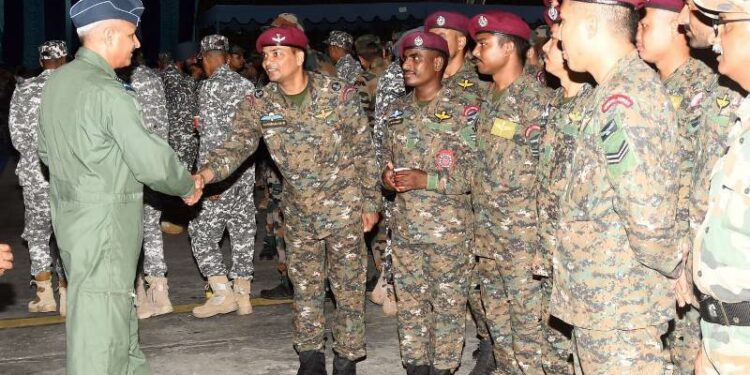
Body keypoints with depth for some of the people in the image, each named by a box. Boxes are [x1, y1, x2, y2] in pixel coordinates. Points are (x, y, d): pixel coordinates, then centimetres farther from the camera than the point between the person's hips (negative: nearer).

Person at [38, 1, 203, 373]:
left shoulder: (57, 81, 7)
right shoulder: (107, 92, -21)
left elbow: (46, 149, 18)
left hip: (72, 214, 9)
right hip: (102, 224, -9)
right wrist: (188, 186, -3)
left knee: (117, 310, 22)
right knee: (100, 320, -2)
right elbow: (152, 160, -20)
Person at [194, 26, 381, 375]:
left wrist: (370, 202, -5)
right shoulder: (258, 104, -7)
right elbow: (236, 146, -15)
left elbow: (364, 151, -7)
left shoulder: (339, 94, -14)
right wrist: (204, 174, -34)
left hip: (344, 207, -3)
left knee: (348, 288, 5)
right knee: (305, 288, 13)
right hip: (299, 212, 3)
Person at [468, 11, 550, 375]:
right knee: (498, 321, 15)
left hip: (523, 234, -8)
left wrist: (544, 232, -15)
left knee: (528, 322, -3)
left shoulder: (534, 97, -12)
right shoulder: (488, 97, 13)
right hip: (488, 234, 8)